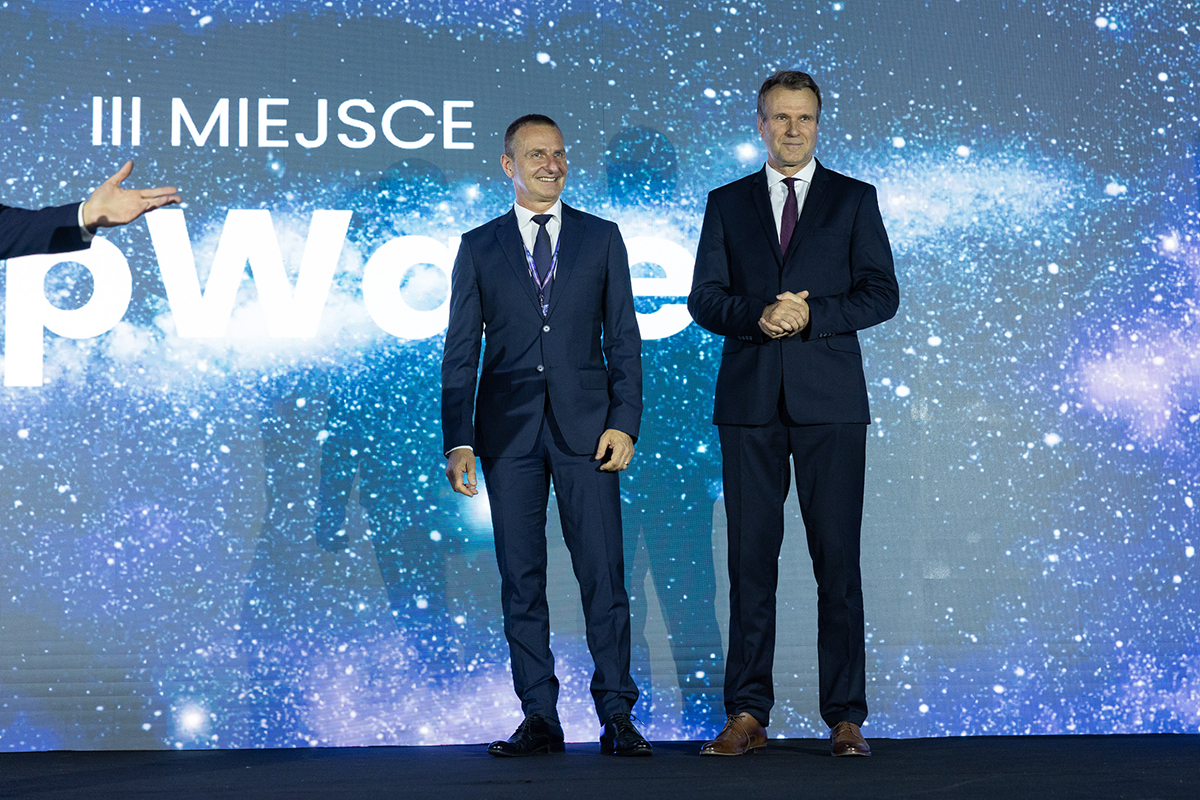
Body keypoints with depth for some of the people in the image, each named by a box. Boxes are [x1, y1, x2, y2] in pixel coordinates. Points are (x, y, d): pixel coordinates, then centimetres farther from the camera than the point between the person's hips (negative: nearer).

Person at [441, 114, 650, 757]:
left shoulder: (601, 239, 9)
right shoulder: (478, 247, 9)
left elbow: (624, 339, 8)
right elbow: (460, 352, 7)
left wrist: (625, 421, -4)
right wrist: (457, 441, -2)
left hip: (586, 427, 0)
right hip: (508, 431, 1)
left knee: (603, 573, -4)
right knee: (521, 578, 2)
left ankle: (617, 716, 2)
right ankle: (539, 720, 9)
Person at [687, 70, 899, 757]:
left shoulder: (854, 200, 10)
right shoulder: (728, 203, 14)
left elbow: (882, 292, 2)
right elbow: (704, 299, 7)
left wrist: (811, 314, -13)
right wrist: (759, 315, -13)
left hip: (829, 399, -1)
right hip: (751, 402, 1)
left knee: (838, 558, -2)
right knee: (751, 558, 1)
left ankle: (846, 716, 3)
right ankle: (749, 714, 5)